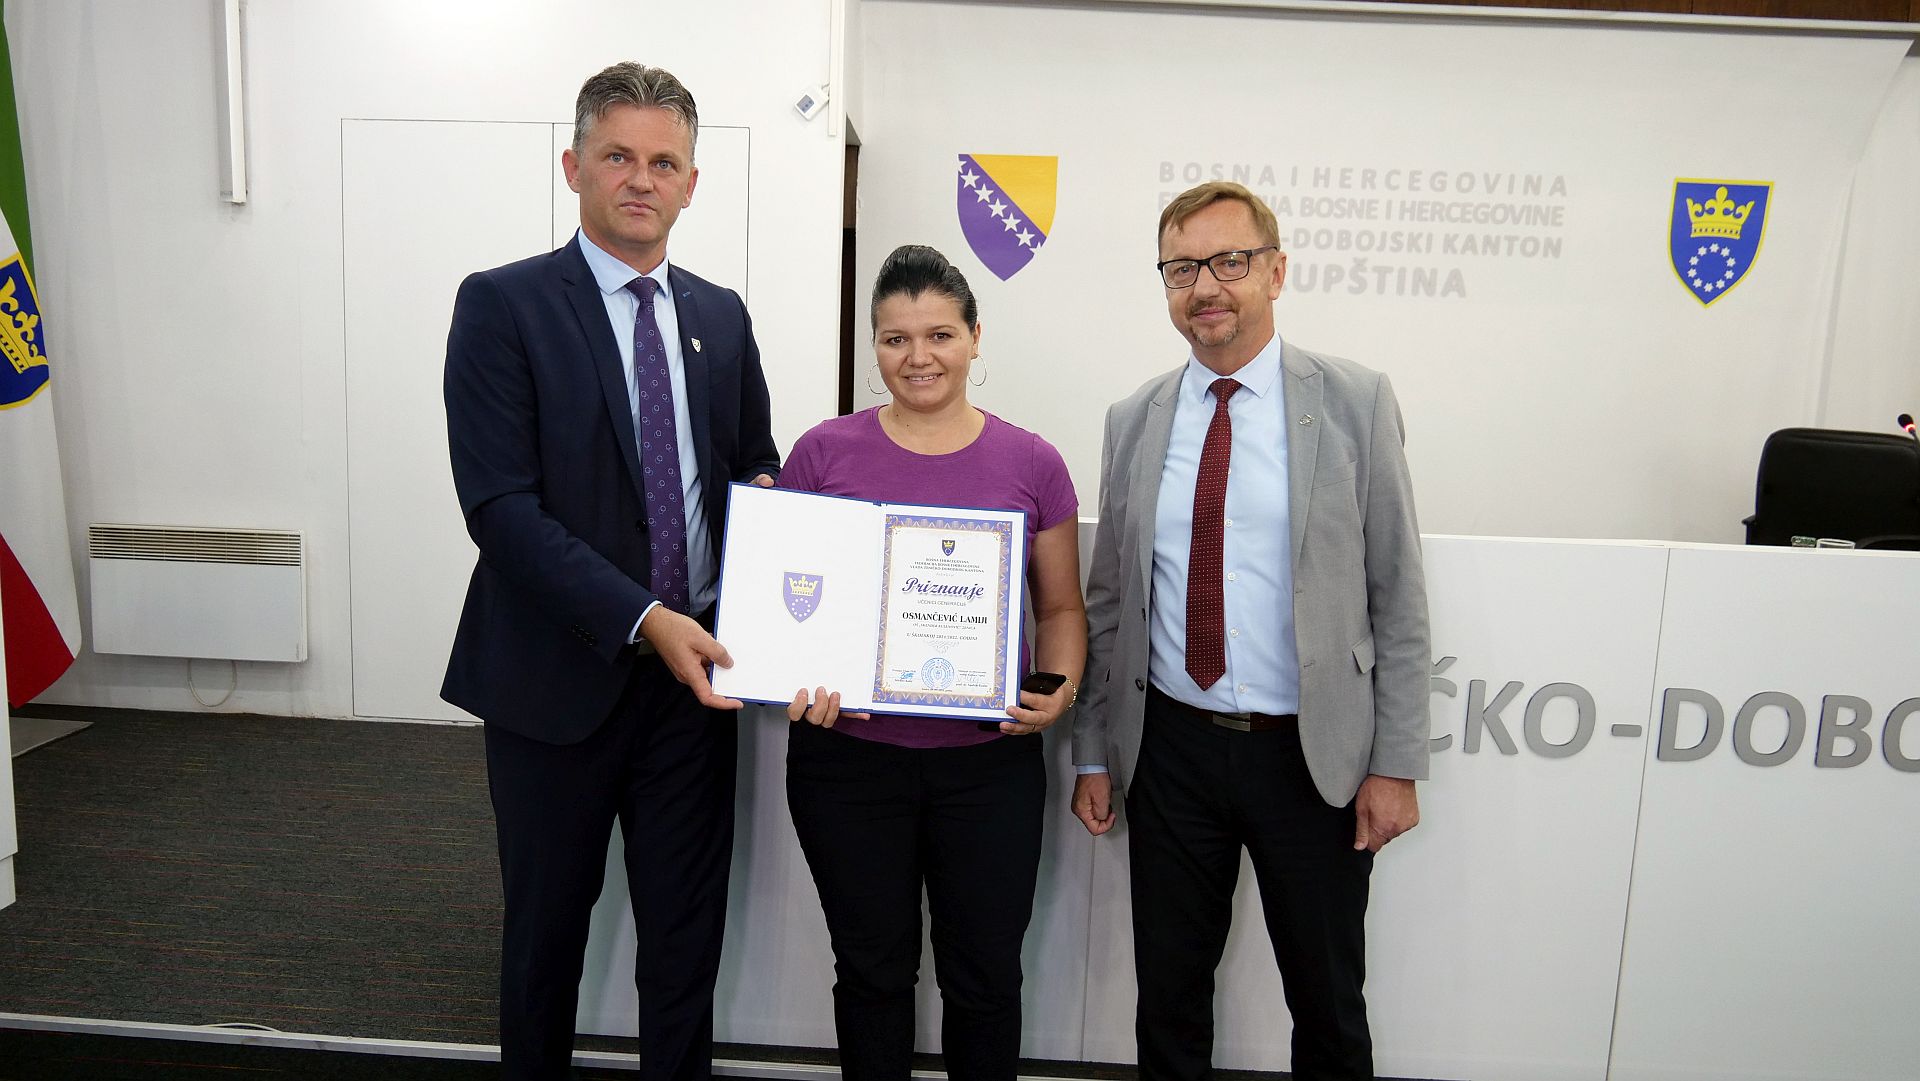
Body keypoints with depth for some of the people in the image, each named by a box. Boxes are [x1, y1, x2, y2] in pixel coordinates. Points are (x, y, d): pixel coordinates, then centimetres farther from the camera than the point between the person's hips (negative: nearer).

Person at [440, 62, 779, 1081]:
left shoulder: (721, 317, 8)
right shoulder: (502, 304, -7)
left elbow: (755, 472, 16)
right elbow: (501, 505, -16)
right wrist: (642, 619, -23)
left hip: (693, 672, 4)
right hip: (559, 679, -3)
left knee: (687, 934, 14)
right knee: (546, 930, 16)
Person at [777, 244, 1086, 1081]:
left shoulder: (1030, 463, 1)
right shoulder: (823, 453, 0)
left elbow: (1061, 606, 7)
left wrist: (1060, 689, -11)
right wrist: (798, 682, -14)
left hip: (991, 762, 0)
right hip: (848, 756, 0)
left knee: (984, 977, 12)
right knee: (873, 970, 15)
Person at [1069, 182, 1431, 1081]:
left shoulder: (1354, 401, -4)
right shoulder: (1135, 421, 3)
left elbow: (1396, 595, -4)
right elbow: (1108, 601, 7)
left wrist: (1397, 764, -7)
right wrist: (1093, 753, 7)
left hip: (1313, 753, -2)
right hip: (1171, 746, 2)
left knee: (1329, 1003, 15)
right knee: (1168, 995, 16)